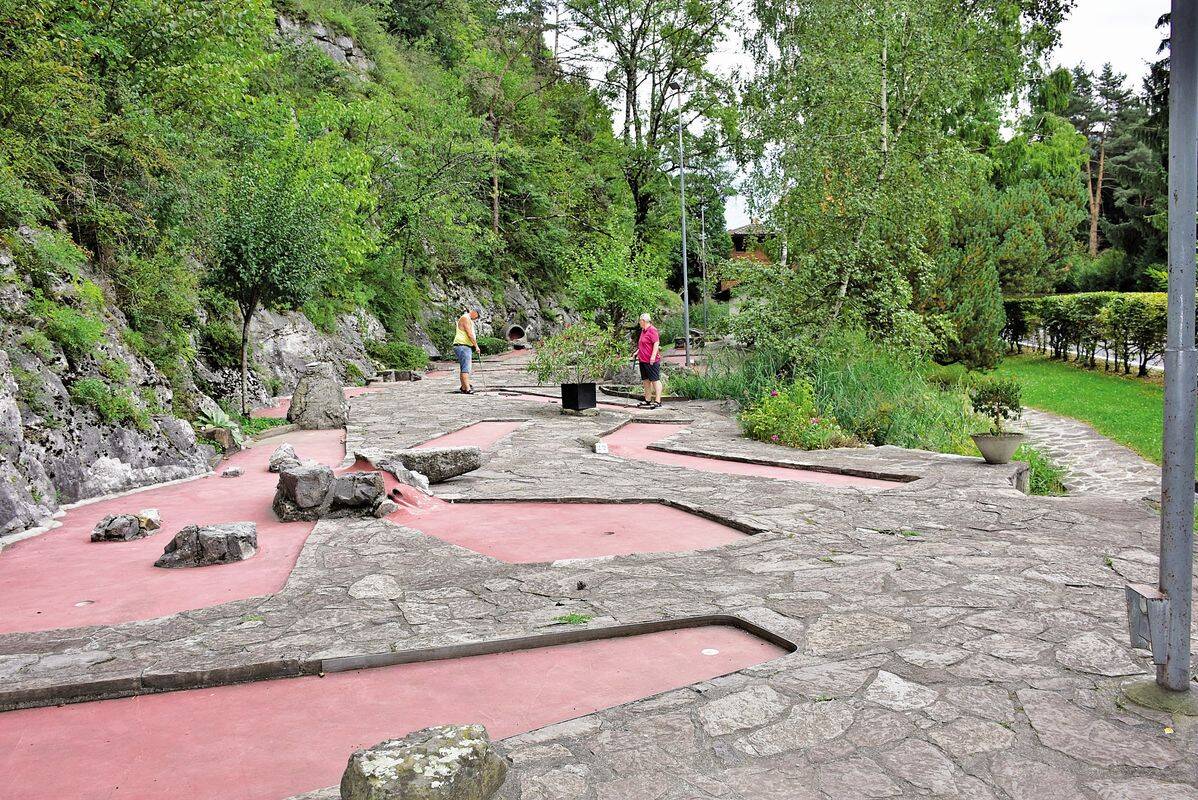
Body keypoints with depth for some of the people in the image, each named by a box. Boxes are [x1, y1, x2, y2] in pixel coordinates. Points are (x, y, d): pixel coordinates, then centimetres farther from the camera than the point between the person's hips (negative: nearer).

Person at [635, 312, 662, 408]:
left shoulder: (652, 330, -12)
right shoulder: (643, 331, 17)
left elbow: (656, 343, -18)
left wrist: (653, 356, -23)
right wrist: (637, 352, 18)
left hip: (651, 361, -10)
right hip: (643, 360, 10)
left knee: (655, 380, -6)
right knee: (645, 380, 14)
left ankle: (657, 401, -5)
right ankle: (648, 400, 23)